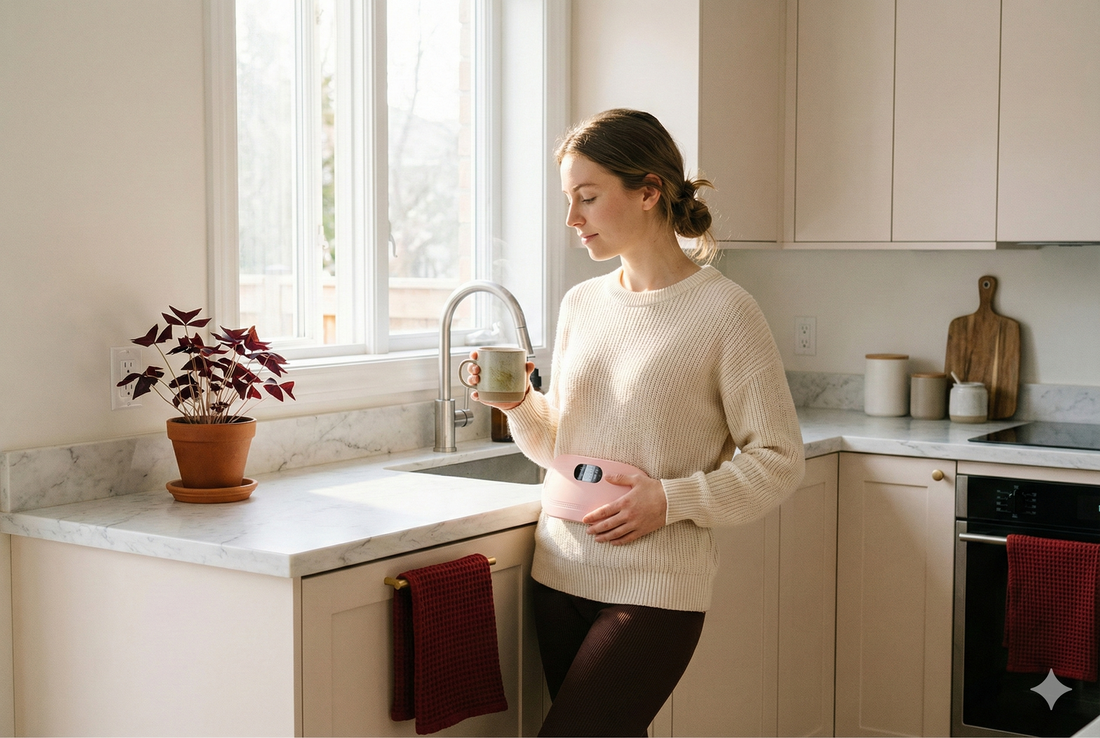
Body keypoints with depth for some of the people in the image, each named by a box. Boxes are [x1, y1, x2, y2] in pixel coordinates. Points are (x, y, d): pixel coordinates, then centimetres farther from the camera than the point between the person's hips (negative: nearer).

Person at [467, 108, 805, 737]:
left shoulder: (723, 310, -9)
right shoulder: (581, 304, 10)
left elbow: (779, 460, -6)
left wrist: (671, 501, -16)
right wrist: (520, 405, -2)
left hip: (656, 589, -6)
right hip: (562, 573, 6)